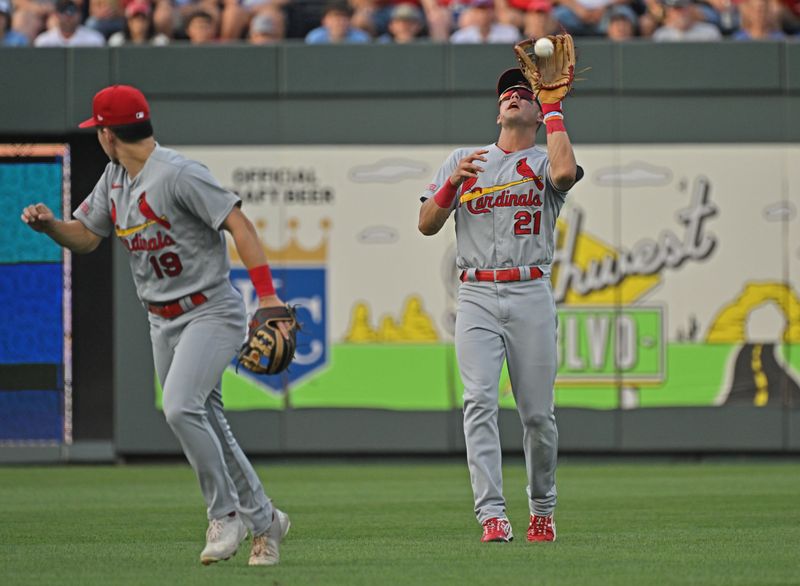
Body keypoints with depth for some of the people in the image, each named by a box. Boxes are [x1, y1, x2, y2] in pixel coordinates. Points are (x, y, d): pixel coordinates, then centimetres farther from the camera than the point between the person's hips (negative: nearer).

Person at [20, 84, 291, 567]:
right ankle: (263, 520, 23)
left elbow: (239, 224, -22)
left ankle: (226, 514, -9)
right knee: (205, 423, 11)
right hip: (164, 322, 9)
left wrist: (268, 297, -29)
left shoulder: (179, 174, -19)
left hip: (211, 313, -9)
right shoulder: (114, 179, 8)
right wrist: (49, 224, -8)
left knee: (182, 408, -25)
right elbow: (85, 237, 15)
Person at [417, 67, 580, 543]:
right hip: (477, 298, 1)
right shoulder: (464, 160, 18)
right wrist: (454, 181, -7)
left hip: (532, 295, -1)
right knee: (480, 401, -15)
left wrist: (554, 104, -6)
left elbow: (565, 171, -17)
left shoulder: (543, 161, 10)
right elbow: (427, 225, 11)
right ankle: (492, 516, -20)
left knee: (538, 412, 2)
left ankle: (542, 508, 21)